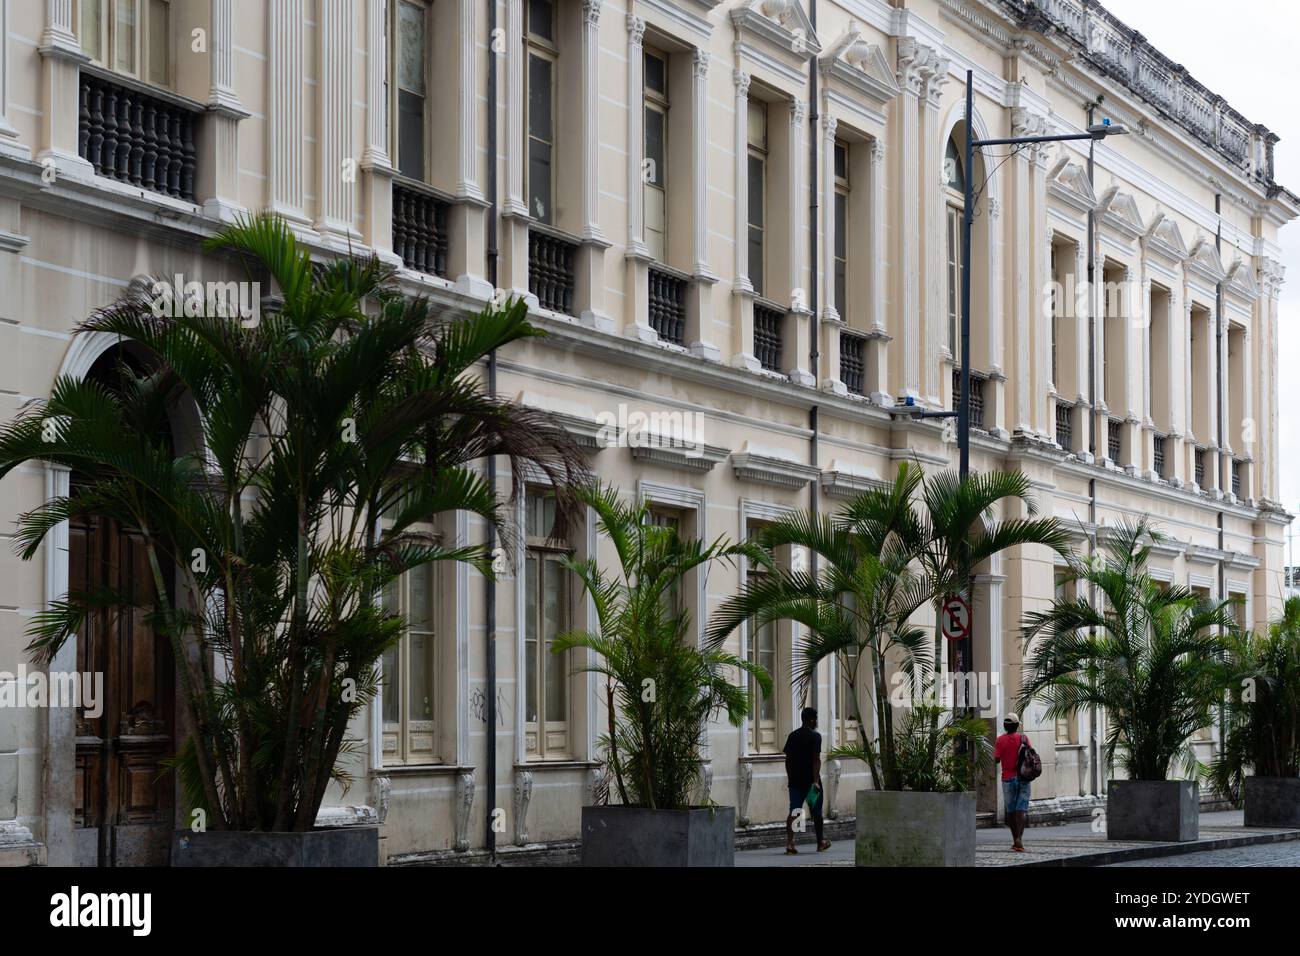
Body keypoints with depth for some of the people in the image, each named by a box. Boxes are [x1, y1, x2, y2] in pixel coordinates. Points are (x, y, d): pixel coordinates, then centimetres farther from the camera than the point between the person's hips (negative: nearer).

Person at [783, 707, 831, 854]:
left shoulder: (792, 736, 9)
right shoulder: (814, 736, -9)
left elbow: (788, 759, 12)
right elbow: (816, 759, -16)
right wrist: (816, 780, -19)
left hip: (795, 780, 5)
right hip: (810, 779, -5)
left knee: (794, 811, 0)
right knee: (816, 811, 10)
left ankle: (789, 842, -16)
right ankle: (821, 842, 24)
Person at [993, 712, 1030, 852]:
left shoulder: (1001, 740, -5)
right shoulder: (1023, 738, -3)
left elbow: (996, 759, -6)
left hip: (1008, 778, 0)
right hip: (1023, 778, 0)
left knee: (1011, 810, 12)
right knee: (1022, 810, -5)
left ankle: (1015, 840, 18)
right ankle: (1019, 839, -20)